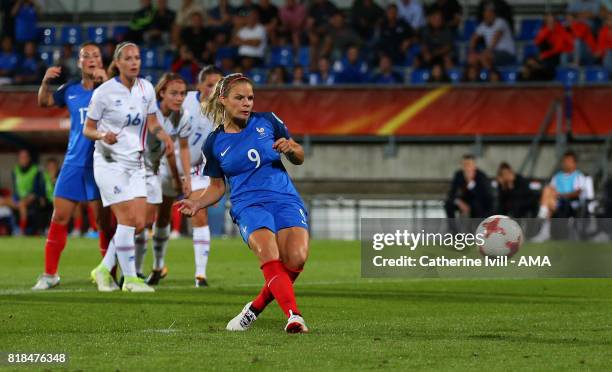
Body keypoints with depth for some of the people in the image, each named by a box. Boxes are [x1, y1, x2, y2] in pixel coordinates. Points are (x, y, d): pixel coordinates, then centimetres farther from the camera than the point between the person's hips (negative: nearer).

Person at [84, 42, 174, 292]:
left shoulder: (146, 88, 4)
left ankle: (104, 270, 15)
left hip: (135, 163, 6)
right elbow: (87, 129, -4)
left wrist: (164, 136, -8)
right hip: (109, 162, -6)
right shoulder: (104, 92, -10)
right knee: (127, 218, -13)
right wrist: (103, 135, -25)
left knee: (139, 222, 0)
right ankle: (130, 278, -4)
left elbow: (152, 123, 13)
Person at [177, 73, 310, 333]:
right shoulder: (214, 143, 9)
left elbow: (299, 159, 18)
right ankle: (293, 316, -38)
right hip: (249, 205, -1)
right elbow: (217, 186, 19)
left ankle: (255, 308, -2)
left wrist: (291, 148, -5)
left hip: (286, 199, 1)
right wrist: (197, 204, -1)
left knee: (296, 258, -24)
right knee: (268, 253, -32)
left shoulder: (268, 122, 10)